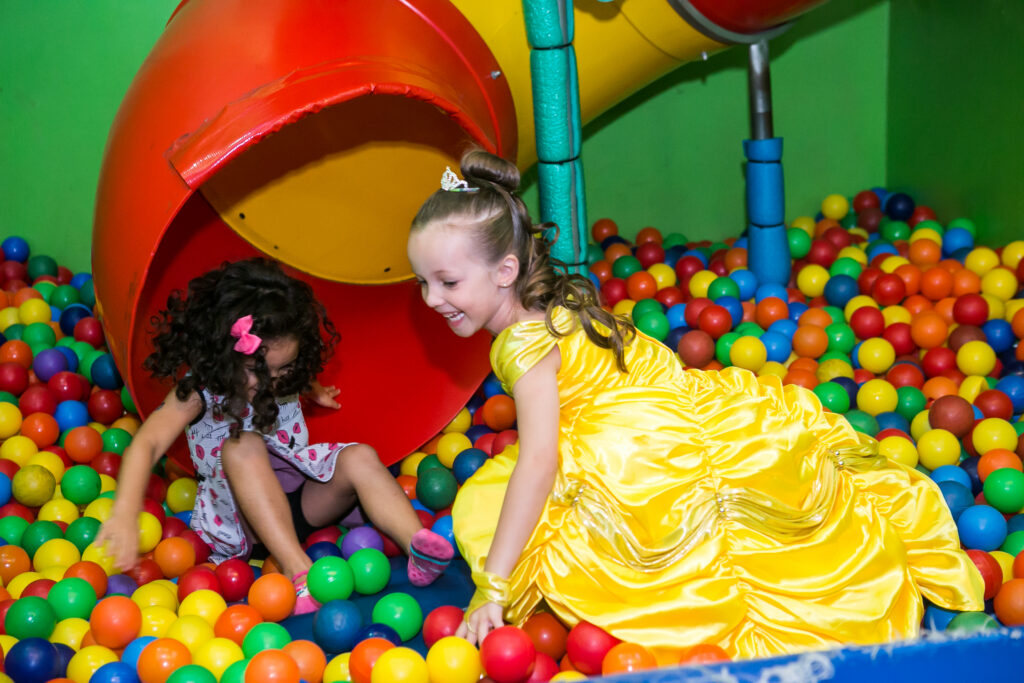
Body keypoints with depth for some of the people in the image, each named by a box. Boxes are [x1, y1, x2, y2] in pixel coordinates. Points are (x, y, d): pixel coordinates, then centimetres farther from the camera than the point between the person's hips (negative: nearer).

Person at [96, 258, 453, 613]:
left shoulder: (285, 376, 0)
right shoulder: (199, 392, -17)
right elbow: (147, 444, -34)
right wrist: (125, 514, -45)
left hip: (301, 497, 5)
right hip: (243, 512, -5)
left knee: (360, 458, -21)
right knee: (242, 446, -35)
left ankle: (418, 547, -42)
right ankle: (298, 570, -49)